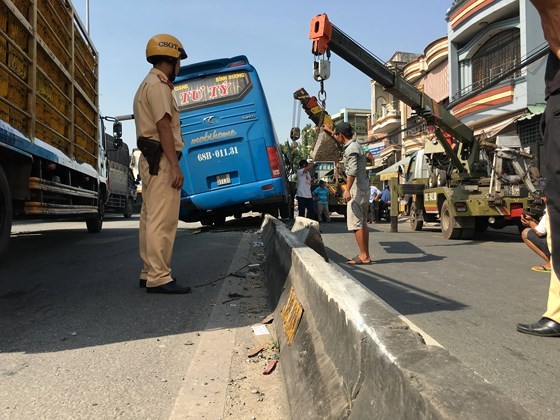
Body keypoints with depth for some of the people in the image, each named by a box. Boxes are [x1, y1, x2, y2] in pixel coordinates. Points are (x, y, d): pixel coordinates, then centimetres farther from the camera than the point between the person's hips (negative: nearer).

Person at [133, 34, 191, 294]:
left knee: (151, 219, 11)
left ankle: (149, 273, 18)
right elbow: (164, 126, -17)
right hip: (161, 160, -11)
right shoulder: (158, 85, -7)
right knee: (162, 221, -12)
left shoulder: (148, 85, 25)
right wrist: (175, 166, -21)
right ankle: (158, 278, -10)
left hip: (150, 160, 11)